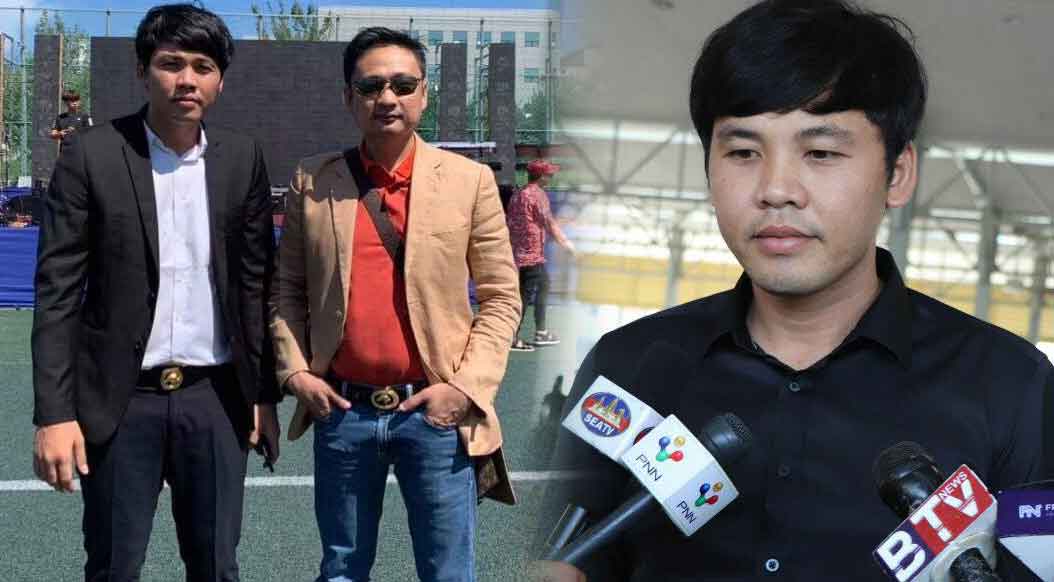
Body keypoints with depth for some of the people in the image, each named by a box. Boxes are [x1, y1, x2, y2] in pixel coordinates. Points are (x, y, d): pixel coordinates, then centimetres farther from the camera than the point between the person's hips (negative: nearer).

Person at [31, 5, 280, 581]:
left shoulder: (242, 159, 3)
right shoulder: (91, 154, -5)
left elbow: (255, 283, 8)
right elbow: (57, 291, -6)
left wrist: (264, 392, 6)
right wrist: (54, 412, -11)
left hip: (216, 399, 2)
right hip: (120, 401, -2)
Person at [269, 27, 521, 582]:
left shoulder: (470, 180, -1)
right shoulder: (311, 181, 3)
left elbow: (500, 297, 0)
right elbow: (288, 288, 11)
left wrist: (466, 386, -9)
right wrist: (295, 370, -1)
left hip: (436, 412, -1)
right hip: (341, 410, 2)